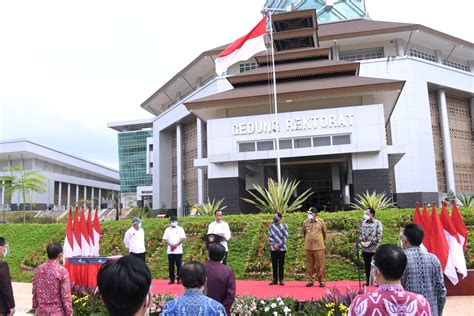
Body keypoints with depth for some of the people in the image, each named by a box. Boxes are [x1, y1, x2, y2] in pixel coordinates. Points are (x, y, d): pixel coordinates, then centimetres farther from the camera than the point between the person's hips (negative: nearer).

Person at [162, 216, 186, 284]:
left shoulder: (180, 229, 4)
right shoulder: (167, 229, 9)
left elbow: (183, 238, -4)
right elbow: (165, 239, 2)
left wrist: (176, 245, -13)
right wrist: (171, 245, -14)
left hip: (178, 250, -2)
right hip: (170, 251, 2)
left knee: (179, 265, -2)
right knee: (171, 265, 4)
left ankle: (179, 279, 6)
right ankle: (171, 279, 10)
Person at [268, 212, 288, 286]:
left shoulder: (284, 226, 3)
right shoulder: (271, 226, 10)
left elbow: (285, 237, -4)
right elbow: (269, 237, 4)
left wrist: (279, 245, -11)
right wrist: (274, 244, -9)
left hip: (281, 248, -2)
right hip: (273, 248, 2)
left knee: (281, 264, 2)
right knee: (274, 264, 5)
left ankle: (281, 279, 9)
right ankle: (275, 279, 13)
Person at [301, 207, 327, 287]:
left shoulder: (321, 222, -1)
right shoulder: (305, 223, 2)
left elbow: (324, 232, 12)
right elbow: (303, 232, 19)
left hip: (319, 247, -2)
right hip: (308, 247, 2)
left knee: (320, 264, 1)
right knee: (309, 265, 7)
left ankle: (322, 281, 11)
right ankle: (310, 280, 16)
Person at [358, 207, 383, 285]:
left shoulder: (377, 223, -6)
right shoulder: (363, 222, 9)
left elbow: (379, 236, -10)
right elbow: (360, 233, 13)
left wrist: (370, 242, -16)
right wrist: (361, 241, -5)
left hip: (374, 248, -4)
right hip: (365, 248, 5)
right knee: (367, 265, 12)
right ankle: (368, 280, 22)